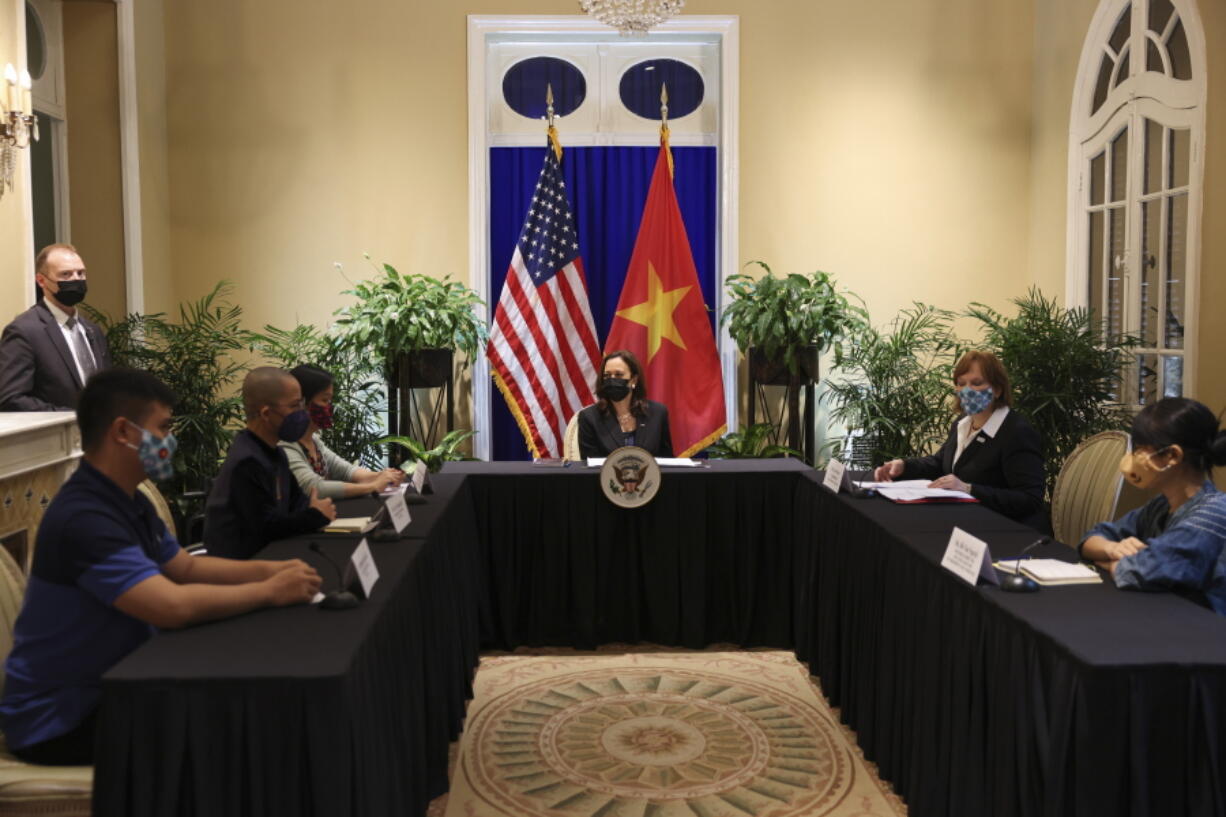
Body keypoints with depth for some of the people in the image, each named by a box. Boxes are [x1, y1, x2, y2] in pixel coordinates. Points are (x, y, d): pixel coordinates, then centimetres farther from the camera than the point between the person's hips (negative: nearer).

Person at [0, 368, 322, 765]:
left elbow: (187, 567, 13)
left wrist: (268, 569, -3)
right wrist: (271, 592, -24)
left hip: (107, 687, 9)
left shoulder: (129, 502, 5)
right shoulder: (83, 518, -28)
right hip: (59, 720, -9)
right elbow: (174, 605, -37)